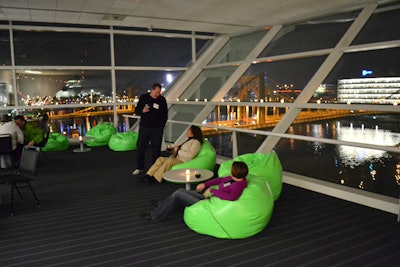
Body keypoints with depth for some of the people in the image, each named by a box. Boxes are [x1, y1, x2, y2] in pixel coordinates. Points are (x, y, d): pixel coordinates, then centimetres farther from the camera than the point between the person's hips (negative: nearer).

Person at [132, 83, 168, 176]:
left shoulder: (162, 99, 0)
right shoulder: (143, 97, 2)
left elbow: (165, 114, 8)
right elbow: (137, 110, 7)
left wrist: (162, 125, 1)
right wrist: (142, 111, -14)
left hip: (157, 128, -1)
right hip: (144, 127, 1)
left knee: (156, 149, 3)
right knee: (141, 147, 5)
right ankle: (139, 168, 17)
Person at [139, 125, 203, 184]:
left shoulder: (196, 142, -6)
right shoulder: (188, 140, 24)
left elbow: (190, 155, -19)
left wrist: (178, 151, -12)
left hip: (184, 162, -9)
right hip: (177, 159, 9)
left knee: (169, 161, -32)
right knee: (161, 159, -9)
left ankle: (155, 178, -31)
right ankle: (149, 175, -18)